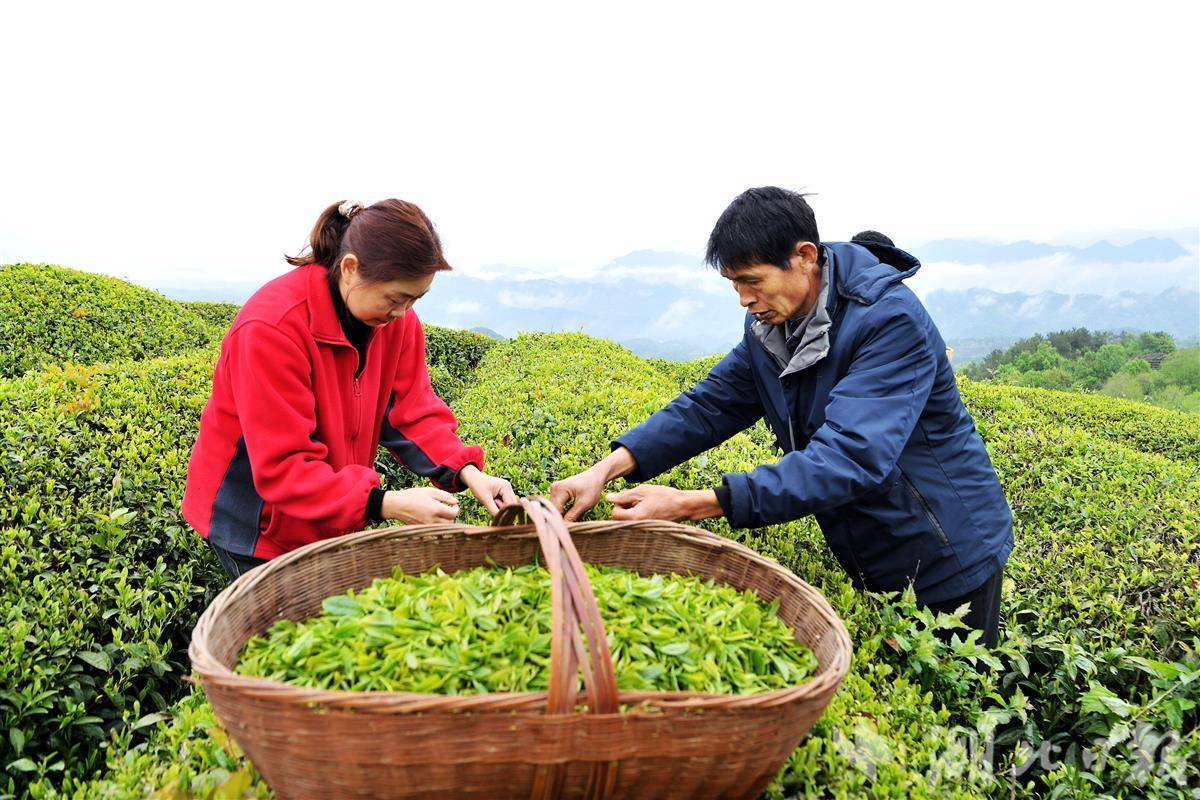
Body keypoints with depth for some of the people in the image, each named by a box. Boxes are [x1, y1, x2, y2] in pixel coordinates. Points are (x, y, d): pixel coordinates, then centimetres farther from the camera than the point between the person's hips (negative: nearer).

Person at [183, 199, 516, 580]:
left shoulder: (396, 318, -9)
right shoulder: (272, 328, -31)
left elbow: (413, 410, -7)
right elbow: (282, 466, -31)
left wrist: (466, 471, -25)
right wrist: (384, 505, -40)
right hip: (257, 523, -6)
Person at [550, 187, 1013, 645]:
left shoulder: (891, 321, -29)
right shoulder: (768, 325, -4)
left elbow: (850, 457, -39)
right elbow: (710, 404, -4)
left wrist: (689, 505, -45)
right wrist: (607, 468, -22)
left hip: (948, 561, -6)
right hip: (867, 562, 7)